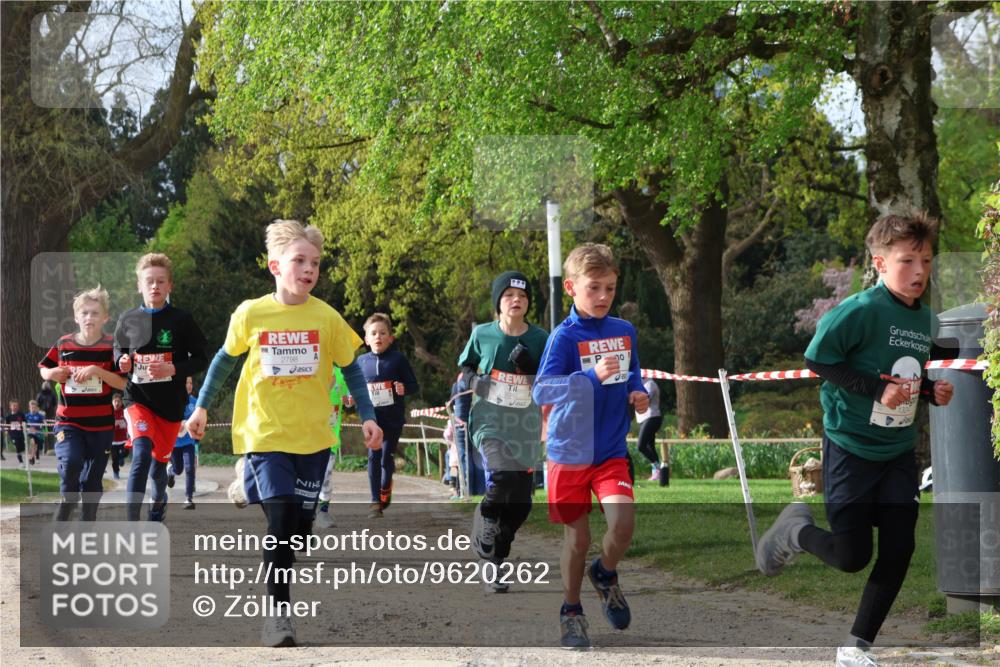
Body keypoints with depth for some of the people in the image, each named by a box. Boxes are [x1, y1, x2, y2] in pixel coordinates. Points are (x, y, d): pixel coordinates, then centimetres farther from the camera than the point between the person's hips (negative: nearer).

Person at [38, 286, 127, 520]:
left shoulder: (111, 347, -4)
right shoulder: (64, 345, 3)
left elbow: (123, 383, -11)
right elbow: (43, 368, 17)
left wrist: (97, 371, -22)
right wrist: (52, 374, -5)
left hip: (101, 424, 0)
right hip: (68, 421, 0)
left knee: (93, 479, 8)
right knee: (70, 463, -23)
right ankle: (64, 510, -1)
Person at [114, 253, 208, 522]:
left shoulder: (182, 320, -5)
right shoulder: (128, 319, 0)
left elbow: (200, 360, -1)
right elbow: (118, 348, 18)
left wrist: (173, 369, -18)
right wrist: (121, 361, -4)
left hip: (171, 404, 1)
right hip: (138, 399, -1)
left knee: (158, 464, 13)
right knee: (142, 452, -25)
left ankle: (159, 500, 48)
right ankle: (131, 524, -26)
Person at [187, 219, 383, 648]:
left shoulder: (327, 318, -4)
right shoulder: (250, 314, -5)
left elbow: (350, 369, 7)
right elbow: (225, 359, 11)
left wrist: (367, 416, 0)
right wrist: (202, 406, 15)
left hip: (312, 439, 2)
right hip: (265, 435, -2)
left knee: (300, 527, 5)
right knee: (280, 523, -13)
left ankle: (285, 596, 27)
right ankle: (278, 613, -6)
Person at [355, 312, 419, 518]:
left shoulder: (398, 359, -3)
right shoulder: (362, 361, 3)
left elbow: (414, 385, 0)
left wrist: (404, 389, -21)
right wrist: (354, 396, -7)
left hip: (394, 417, -1)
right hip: (372, 417, 1)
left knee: (387, 456, 4)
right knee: (374, 457, -7)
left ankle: (385, 486, 36)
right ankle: (375, 501, -1)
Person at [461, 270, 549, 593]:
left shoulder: (540, 339, -1)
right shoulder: (483, 334, -1)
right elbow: (465, 366, 14)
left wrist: (530, 369, -15)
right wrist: (476, 381, -8)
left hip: (526, 427, 2)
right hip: (490, 421, -2)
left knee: (520, 503, 2)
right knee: (503, 479, -28)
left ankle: (495, 565, 20)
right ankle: (485, 514, 5)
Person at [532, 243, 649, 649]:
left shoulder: (625, 331, 2)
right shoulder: (565, 336, -13)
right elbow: (541, 391, -24)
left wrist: (638, 393, 0)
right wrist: (593, 377, -33)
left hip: (611, 450, 3)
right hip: (570, 451, -3)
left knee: (623, 522, -16)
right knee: (577, 538, 5)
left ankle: (605, 574, 16)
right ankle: (571, 612, 27)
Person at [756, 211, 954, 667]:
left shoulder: (925, 319, 5)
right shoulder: (861, 310, -19)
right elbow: (816, 359, -18)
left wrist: (931, 391, -3)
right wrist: (876, 389, -23)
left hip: (899, 451, 7)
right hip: (851, 448, -7)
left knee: (899, 550, 1)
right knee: (852, 557, -5)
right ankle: (795, 530, 27)